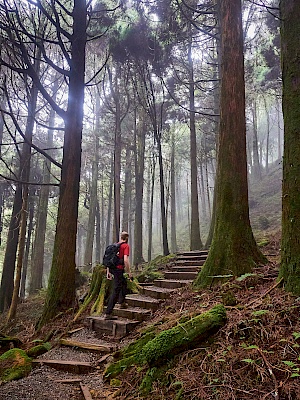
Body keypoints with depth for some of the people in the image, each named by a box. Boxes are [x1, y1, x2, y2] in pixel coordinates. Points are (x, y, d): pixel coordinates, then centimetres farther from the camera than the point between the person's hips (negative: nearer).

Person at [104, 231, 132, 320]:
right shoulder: (126, 246, -7)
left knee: (124, 284, 29)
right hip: (119, 269, -8)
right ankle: (108, 313, -4)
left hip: (112, 268, 8)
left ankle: (122, 302, 38)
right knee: (115, 291, -5)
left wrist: (108, 271, 20)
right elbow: (126, 260, -18)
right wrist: (129, 272, -11)